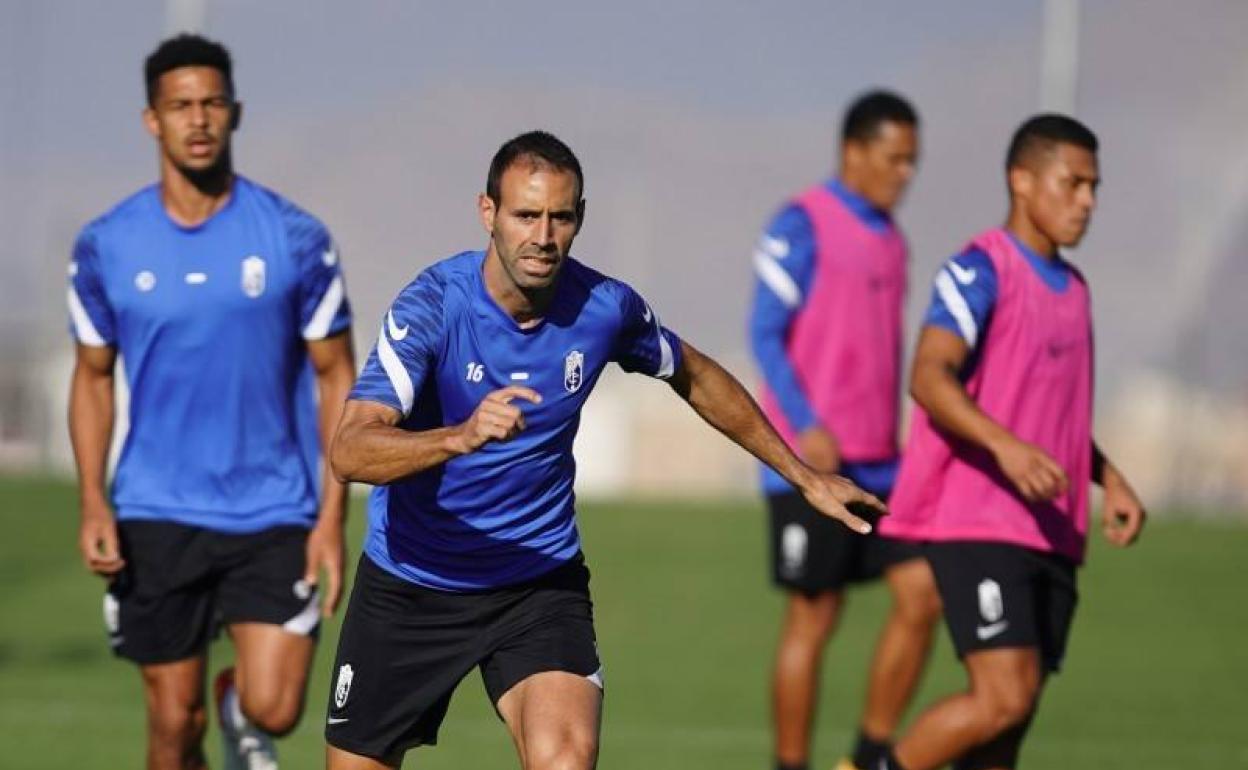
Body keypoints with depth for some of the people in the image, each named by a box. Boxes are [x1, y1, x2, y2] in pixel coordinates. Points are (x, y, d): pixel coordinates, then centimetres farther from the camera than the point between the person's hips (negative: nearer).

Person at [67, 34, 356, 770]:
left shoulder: (296, 238, -4)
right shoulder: (106, 246, 0)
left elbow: (337, 377, 1)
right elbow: (94, 378, 10)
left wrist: (333, 515, -6)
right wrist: (93, 502, -3)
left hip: (275, 514, -1)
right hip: (156, 517, 1)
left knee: (274, 708, -11)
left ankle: (241, 709, 26)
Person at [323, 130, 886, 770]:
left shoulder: (606, 308, -11)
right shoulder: (433, 304, -21)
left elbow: (696, 378, 12)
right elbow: (349, 452, -32)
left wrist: (806, 478, 18)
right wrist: (462, 436, -50)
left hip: (539, 582, 1)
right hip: (408, 586, -1)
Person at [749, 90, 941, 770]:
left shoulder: (890, 240, 15)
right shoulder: (802, 226, -7)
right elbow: (764, 335, -12)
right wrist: (808, 427, -22)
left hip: (877, 461, 7)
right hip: (810, 459, -7)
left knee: (923, 594, -4)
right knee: (813, 618, -3)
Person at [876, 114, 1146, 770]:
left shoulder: (1071, 286, 18)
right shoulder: (981, 270, -8)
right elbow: (929, 378, -22)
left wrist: (1109, 480, 16)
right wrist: (1006, 446, -36)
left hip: (1051, 536, 8)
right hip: (977, 523, -8)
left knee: (1013, 716, 4)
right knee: (1004, 698, -19)